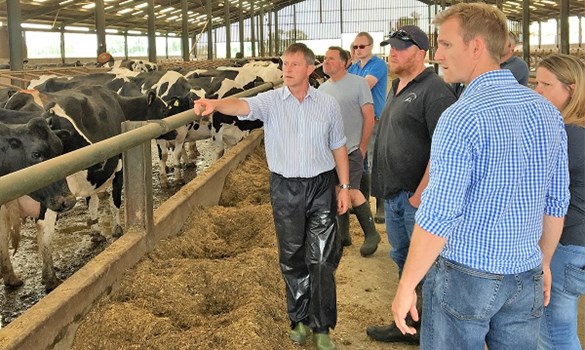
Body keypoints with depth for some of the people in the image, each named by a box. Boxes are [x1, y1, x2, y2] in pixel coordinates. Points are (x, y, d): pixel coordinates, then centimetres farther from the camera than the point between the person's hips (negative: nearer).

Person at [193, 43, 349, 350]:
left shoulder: (328, 104, 0)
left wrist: (344, 187, 5)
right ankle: (300, 319, 29)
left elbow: (338, 148, 7)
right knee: (292, 258, 12)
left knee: (322, 260, 1)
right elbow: (243, 106, -23)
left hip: (322, 186, 0)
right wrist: (216, 104, -44)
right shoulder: (271, 101, -3)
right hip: (285, 189, 1)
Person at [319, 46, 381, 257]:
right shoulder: (323, 89, 9)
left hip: (352, 150, -6)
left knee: (351, 192, -11)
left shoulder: (358, 83, -7)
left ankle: (371, 234, 4)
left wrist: (362, 148, -9)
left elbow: (369, 118, -7)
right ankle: (343, 234, 23)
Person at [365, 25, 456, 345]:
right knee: (403, 259, 18)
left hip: (417, 196, -9)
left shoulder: (434, 90, -15)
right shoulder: (397, 87, 14)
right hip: (393, 194, 10)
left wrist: (420, 194, -22)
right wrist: (385, 186, 17)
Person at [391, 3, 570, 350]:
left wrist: (406, 287, -11)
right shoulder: (548, 111, 2)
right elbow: (557, 202, 8)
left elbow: (439, 216, -20)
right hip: (526, 277, 6)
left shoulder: (462, 117, -19)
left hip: (464, 274, -6)